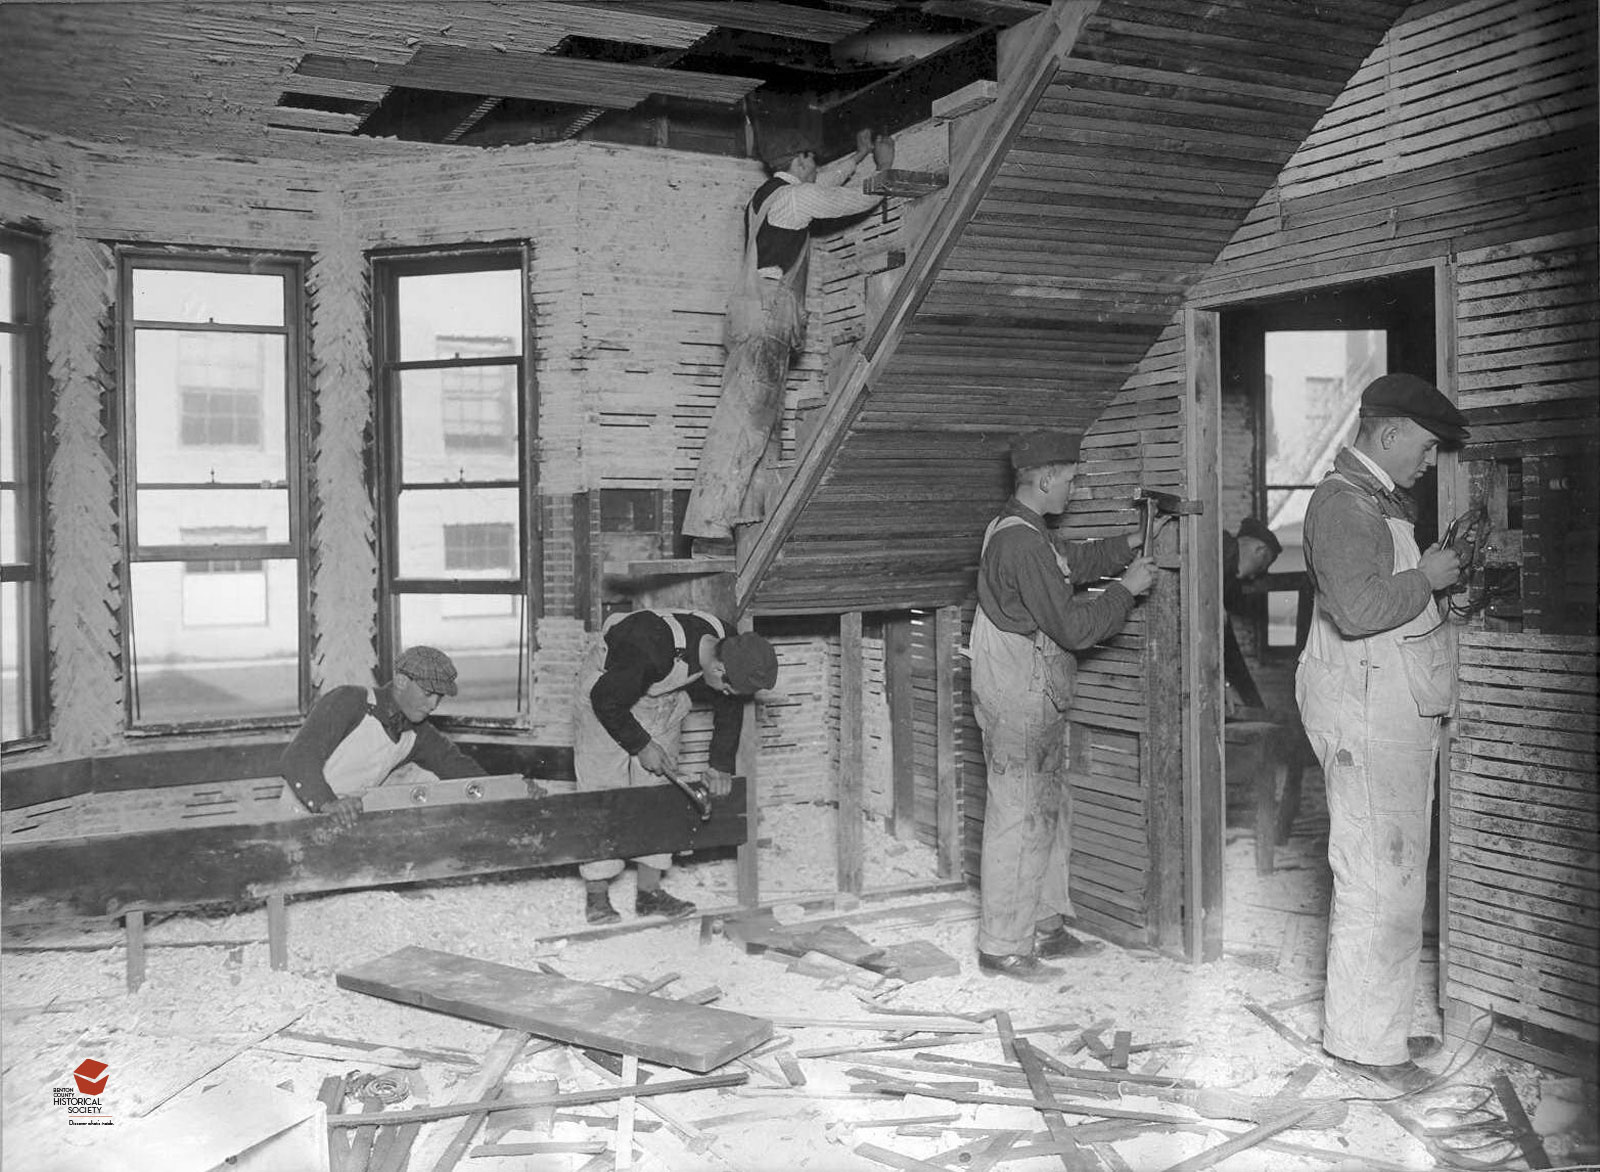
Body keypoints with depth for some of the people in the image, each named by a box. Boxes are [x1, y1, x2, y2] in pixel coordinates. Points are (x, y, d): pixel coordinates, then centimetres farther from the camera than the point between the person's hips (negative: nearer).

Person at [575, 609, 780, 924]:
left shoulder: (730, 647, -21)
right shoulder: (652, 650, -42)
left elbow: (729, 708, -1)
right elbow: (606, 700, -27)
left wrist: (721, 765, 1)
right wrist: (641, 746, -18)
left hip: (665, 697, 6)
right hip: (607, 688, -6)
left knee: (658, 786, 2)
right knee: (603, 787, -9)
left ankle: (649, 892, 8)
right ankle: (596, 897, -2)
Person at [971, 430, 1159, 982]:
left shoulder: (1013, 529, 11)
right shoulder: (1023, 543, -22)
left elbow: (1071, 562, 27)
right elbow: (1072, 626, -22)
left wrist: (1128, 546, 17)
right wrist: (1126, 589, -10)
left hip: (1035, 703, 11)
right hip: (1020, 703, -11)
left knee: (1051, 813, 18)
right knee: (1019, 821, -3)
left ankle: (1046, 927, 29)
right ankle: (1002, 947, 6)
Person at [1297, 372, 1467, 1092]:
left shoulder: (1386, 500, 19)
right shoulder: (1341, 502, -15)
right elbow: (1359, 609, -27)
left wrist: (1446, 568, 14)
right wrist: (1427, 577, -13)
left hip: (1400, 713, 11)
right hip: (1367, 714, -11)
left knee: (1394, 876, 15)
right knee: (1379, 879, -6)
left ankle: (1378, 1026, 25)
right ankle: (1363, 1040, 4)